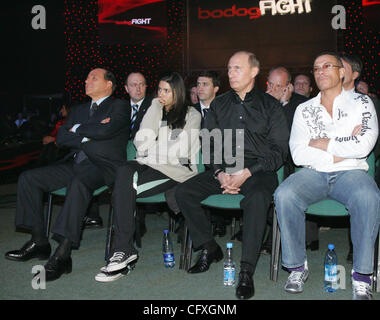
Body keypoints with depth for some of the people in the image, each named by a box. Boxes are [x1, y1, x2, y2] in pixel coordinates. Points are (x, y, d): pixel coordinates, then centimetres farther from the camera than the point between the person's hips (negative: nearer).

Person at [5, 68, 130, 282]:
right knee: (28, 178, -7)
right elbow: (61, 137, 13)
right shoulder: (79, 110, 26)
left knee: (79, 182, -39)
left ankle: (62, 255, -40)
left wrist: (78, 129, 3)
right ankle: (39, 241, -5)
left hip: (103, 166, -7)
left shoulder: (119, 106, 6)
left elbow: (104, 131, -14)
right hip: (75, 164, 8)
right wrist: (85, 138, -4)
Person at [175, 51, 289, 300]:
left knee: (257, 198, -37)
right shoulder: (219, 105, 14)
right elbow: (209, 144, 12)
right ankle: (209, 248, 1)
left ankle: (247, 272, -30)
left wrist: (247, 173, -16)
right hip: (223, 169, 4)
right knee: (183, 192, -16)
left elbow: (279, 149, -3)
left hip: (258, 170, -4)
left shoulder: (270, 106, 3)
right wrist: (220, 173, -7)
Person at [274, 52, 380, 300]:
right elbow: (298, 154, -1)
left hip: (350, 173, -1)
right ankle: (298, 267, -13)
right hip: (314, 173, 2)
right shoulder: (304, 110, 14)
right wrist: (342, 150, -7)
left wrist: (321, 143, -3)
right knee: (284, 195, -29)